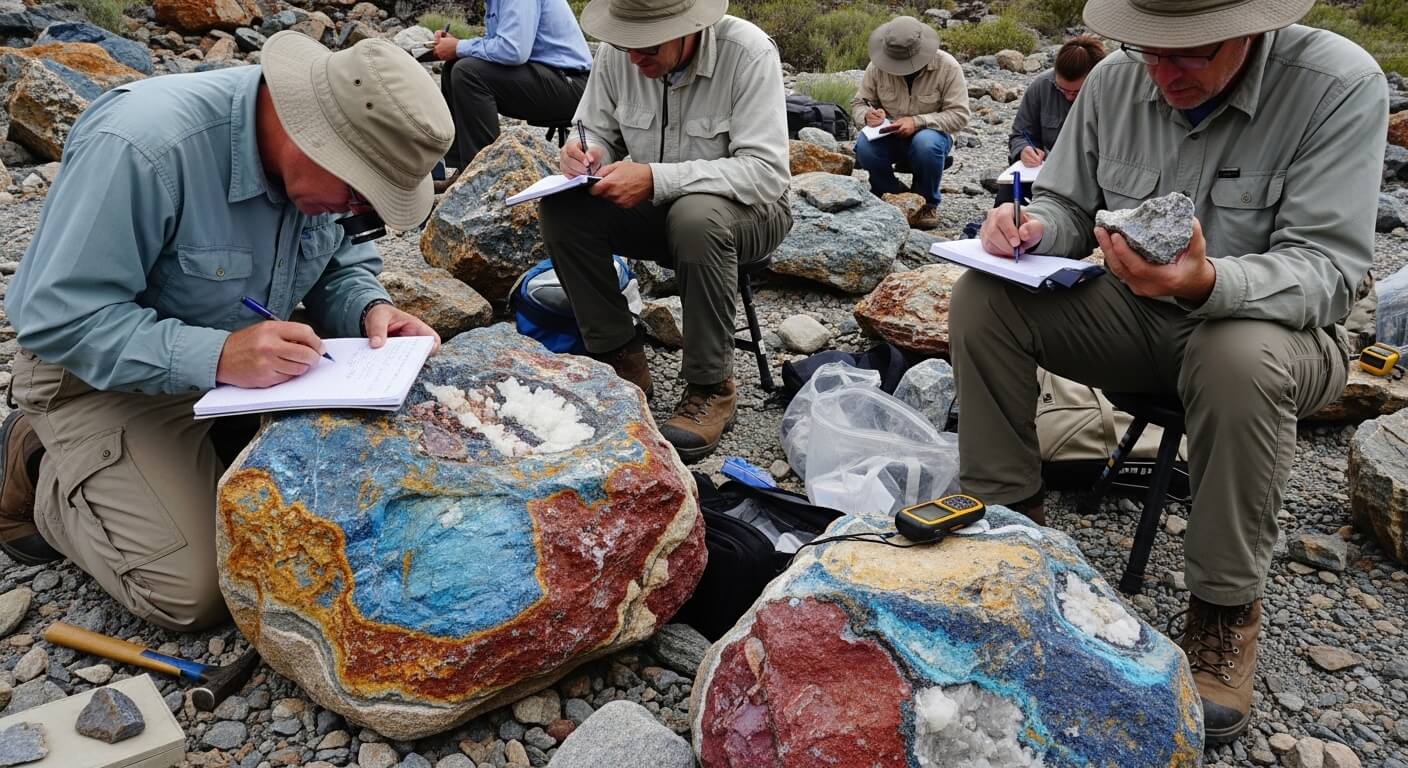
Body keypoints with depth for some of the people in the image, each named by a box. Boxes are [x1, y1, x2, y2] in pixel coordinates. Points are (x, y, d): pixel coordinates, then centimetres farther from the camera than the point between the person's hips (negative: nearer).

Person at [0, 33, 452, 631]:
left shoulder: (315, 153, -12)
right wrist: (215, 356, -41)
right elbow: (57, 319, -30)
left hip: (242, 366, 7)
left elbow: (338, 264, 3)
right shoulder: (142, 146, -34)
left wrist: (370, 309, -20)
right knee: (198, 594, -15)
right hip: (102, 373, -6)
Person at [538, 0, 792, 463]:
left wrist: (656, 178, -37)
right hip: (657, 208, 5)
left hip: (747, 211, -4)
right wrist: (586, 155, -20)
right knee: (562, 209, -18)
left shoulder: (748, 53, -23)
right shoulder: (615, 53, -8)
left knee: (695, 216, -38)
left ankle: (711, 387, -20)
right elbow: (598, 134, 6)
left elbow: (766, 172, -30)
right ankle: (622, 360, -6)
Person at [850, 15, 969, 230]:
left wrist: (918, 121, -29)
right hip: (890, 136, 2)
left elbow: (959, 115, -15)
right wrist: (868, 115, -22)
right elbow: (858, 103, 4)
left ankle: (928, 204, -9)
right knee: (864, 146, -30)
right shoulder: (877, 66, -7)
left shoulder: (947, 67, -14)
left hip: (930, 133, -2)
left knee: (926, 144, -38)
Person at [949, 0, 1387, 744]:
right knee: (982, 298, -17)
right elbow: (1068, 207, 4)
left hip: (1267, 321, -3)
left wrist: (1206, 283, -44)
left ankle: (1224, 607, -16)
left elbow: (1328, 270, -25)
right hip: (1133, 313, 4)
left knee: (1242, 360, -39)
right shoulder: (1113, 82, -6)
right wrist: (1033, 228, -20)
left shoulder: (1340, 85, -20)